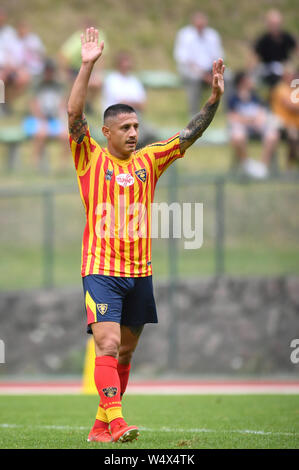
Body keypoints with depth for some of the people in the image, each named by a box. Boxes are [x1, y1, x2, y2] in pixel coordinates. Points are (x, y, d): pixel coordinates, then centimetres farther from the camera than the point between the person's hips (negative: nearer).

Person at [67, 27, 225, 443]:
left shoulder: (149, 160, 10)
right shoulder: (91, 159, -1)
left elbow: (190, 134, 8)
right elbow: (74, 116, -13)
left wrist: (214, 99, -6)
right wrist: (88, 66, -21)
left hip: (140, 272, 5)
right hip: (101, 269, -5)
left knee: (125, 352, 9)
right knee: (108, 345, -17)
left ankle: (102, 424, 17)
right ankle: (116, 422, -23)